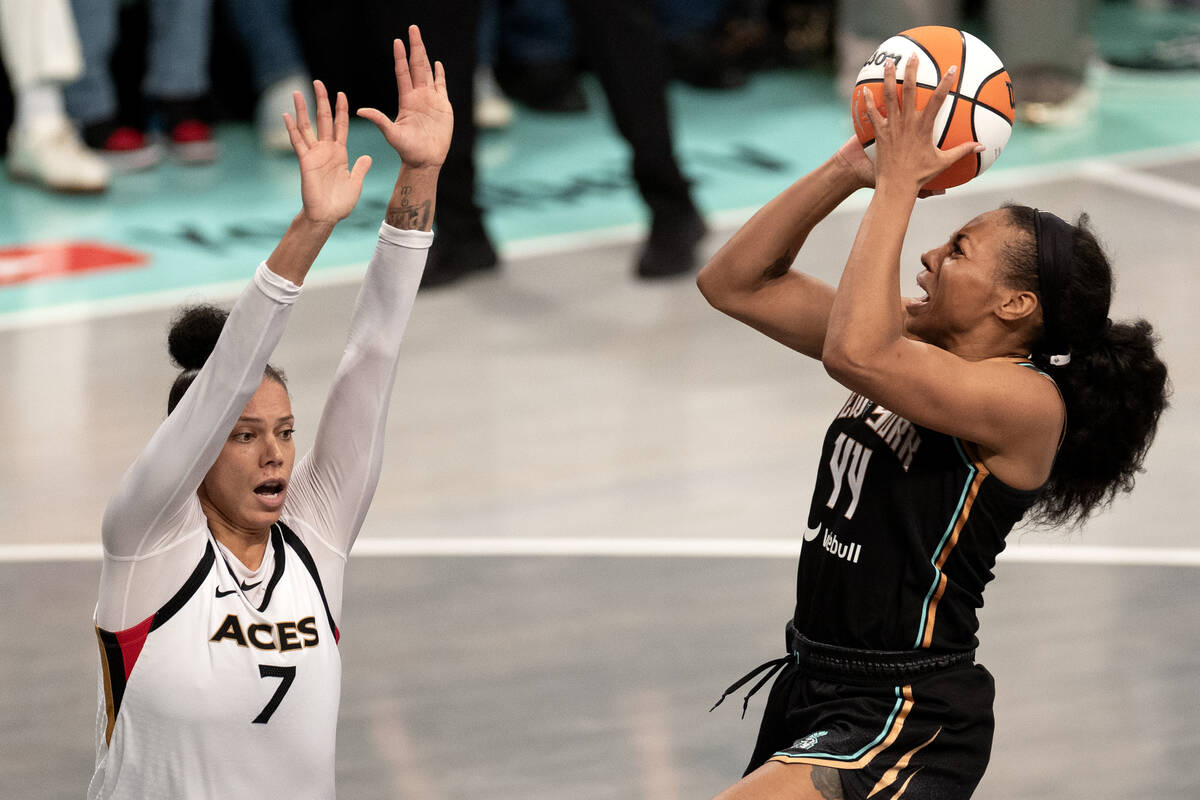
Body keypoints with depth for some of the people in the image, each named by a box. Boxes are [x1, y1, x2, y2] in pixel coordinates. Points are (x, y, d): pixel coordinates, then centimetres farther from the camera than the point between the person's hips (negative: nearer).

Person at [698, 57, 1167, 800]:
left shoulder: (1028, 402, -18)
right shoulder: (913, 341, 6)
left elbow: (855, 353, -34)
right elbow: (735, 284, 7)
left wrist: (897, 187, -25)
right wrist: (850, 169, -3)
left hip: (902, 725, -9)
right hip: (814, 684, 9)